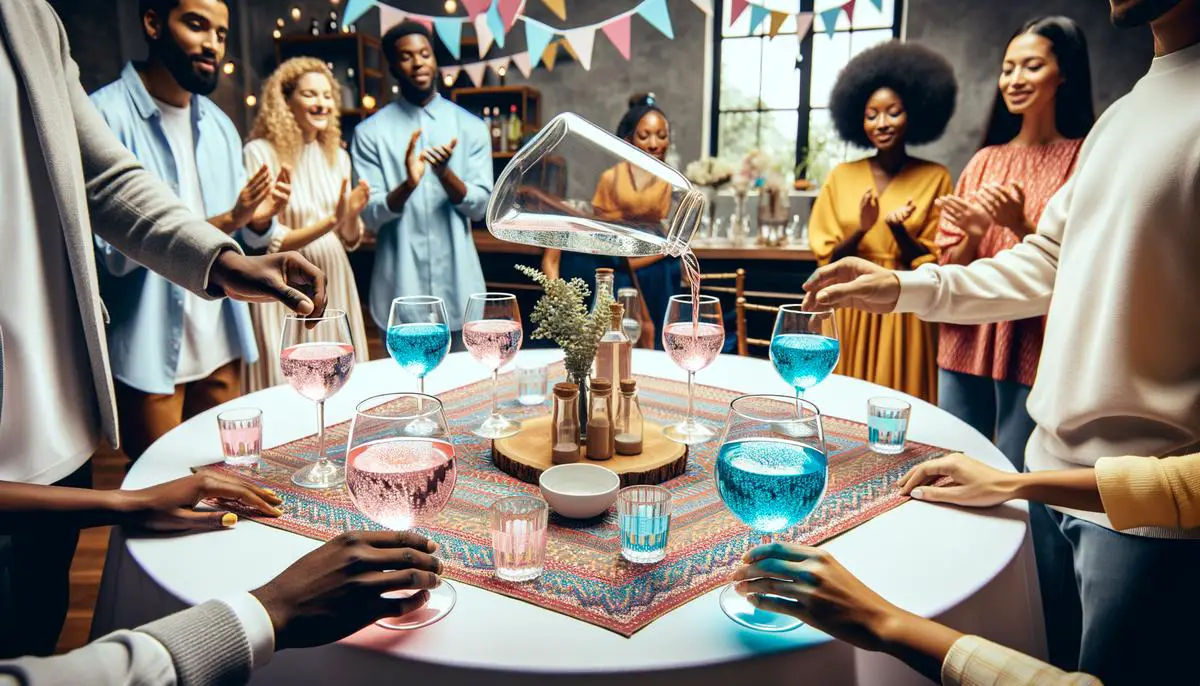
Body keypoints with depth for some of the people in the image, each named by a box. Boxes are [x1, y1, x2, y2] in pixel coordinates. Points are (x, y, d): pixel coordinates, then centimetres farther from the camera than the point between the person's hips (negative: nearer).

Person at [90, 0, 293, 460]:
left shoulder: (219, 125, 10)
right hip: (149, 353, -6)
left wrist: (260, 217, -10)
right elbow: (116, 251, -19)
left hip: (223, 344, 6)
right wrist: (226, 220, -25)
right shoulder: (104, 115, -13)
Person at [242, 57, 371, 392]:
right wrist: (330, 222, -22)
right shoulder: (260, 153, -9)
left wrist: (351, 216, -11)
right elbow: (266, 241, -13)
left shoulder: (337, 155, 7)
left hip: (335, 286, 5)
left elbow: (350, 240, 10)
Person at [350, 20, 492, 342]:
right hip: (399, 289, -1)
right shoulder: (370, 131, -1)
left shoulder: (471, 126, 4)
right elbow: (370, 216, -7)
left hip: (457, 285, 2)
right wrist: (408, 184, -26)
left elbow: (478, 206, -3)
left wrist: (445, 174, -22)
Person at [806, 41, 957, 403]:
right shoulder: (841, 176, 4)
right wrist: (861, 229, -17)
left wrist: (898, 230, -19)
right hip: (850, 309, 2)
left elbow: (933, 263, -1)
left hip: (906, 312, -1)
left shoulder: (935, 178, -1)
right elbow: (827, 256, 2)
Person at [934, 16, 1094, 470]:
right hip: (966, 344, 5)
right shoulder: (984, 161, 11)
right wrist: (974, 233, -10)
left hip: (1034, 351, -4)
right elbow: (950, 266, 10)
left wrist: (1020, 227, -19)